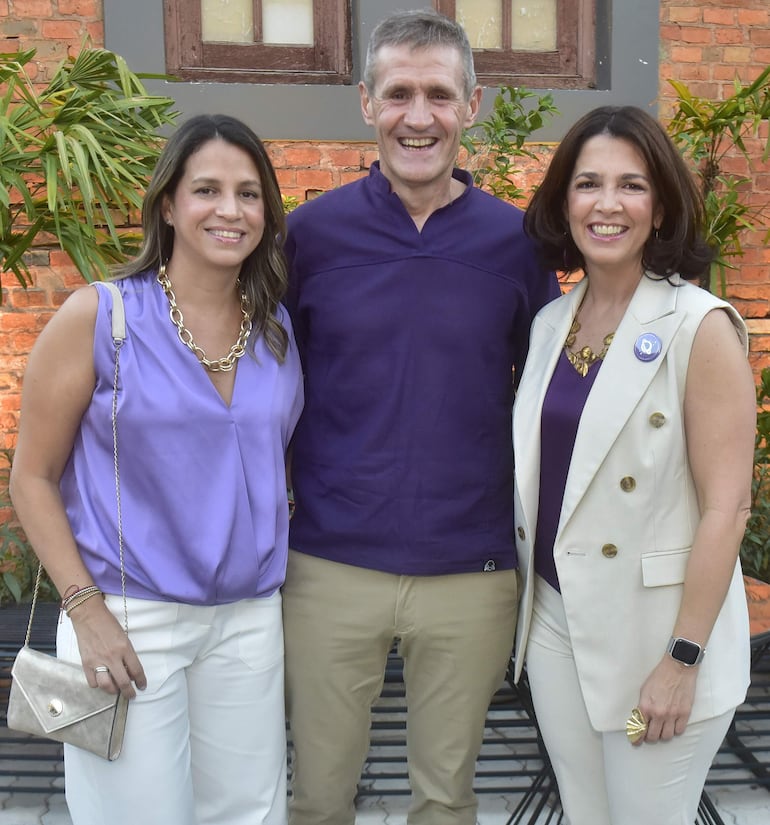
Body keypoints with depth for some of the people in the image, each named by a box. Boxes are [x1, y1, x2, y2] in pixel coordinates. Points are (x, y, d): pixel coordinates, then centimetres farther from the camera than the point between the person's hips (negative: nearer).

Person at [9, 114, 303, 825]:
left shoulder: (280, 329, 5)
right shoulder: (98, 315, -7)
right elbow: (33, 477, -5)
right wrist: (87, 610, -12)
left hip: (251, 619, 4)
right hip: (128, 619, -4)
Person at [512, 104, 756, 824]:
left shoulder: (700, 328, -14)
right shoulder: (551, 323, 4)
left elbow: (725, 509, -16)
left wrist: (683, 659, -16)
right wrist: (534, 602, 10)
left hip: (654, 633, -5)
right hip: (554, 620, 6)